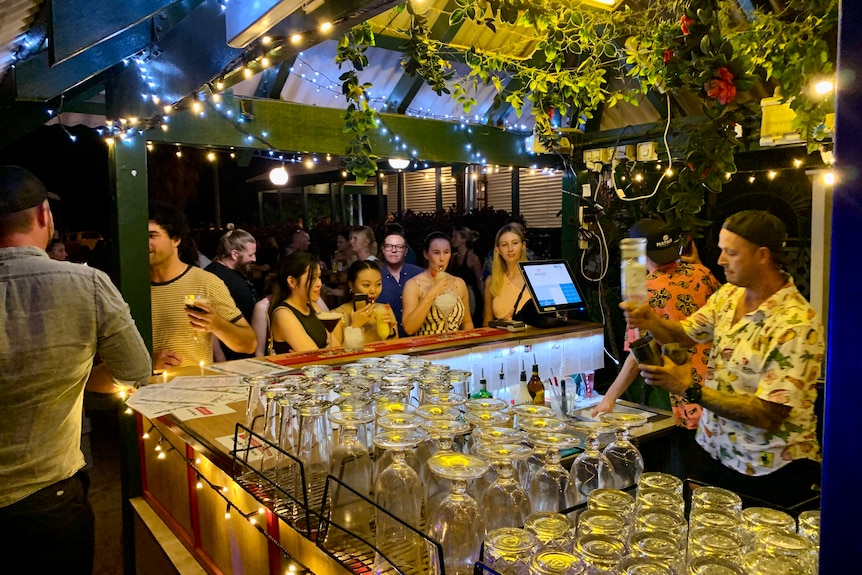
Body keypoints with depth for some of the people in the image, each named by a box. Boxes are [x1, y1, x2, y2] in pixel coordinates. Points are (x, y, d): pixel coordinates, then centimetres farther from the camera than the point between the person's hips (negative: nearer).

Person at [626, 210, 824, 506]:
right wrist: (651, 321, -16)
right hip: (712, 451, 6)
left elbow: (768, 414, -25)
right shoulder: (729, 294, -1)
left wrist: (690, 389, -27)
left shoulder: (796, 324, -23)